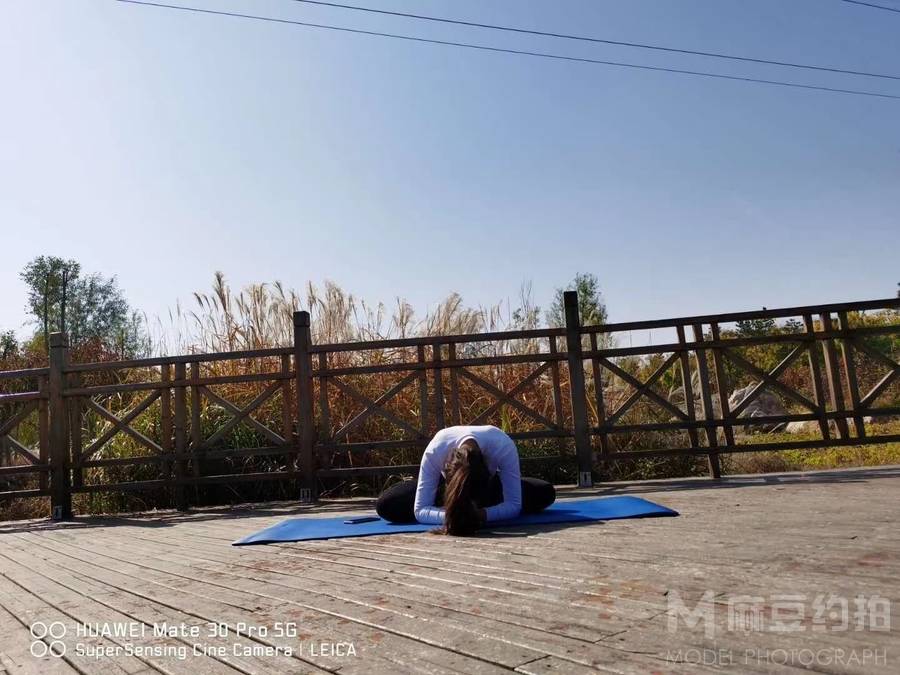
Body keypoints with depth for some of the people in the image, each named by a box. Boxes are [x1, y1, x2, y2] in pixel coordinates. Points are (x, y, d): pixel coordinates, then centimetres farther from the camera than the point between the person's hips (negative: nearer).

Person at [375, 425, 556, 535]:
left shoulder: (504, 447, -43)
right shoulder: (435, 451, -42)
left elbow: (514, 504, -33)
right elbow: (419, 510, -35)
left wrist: (483, 514, -50)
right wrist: (449, 514, -53)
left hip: (489, 482, 1)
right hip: (445, 481, -1)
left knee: (546, 493, -21)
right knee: (385, 505, -24)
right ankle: (455, 505, 2)